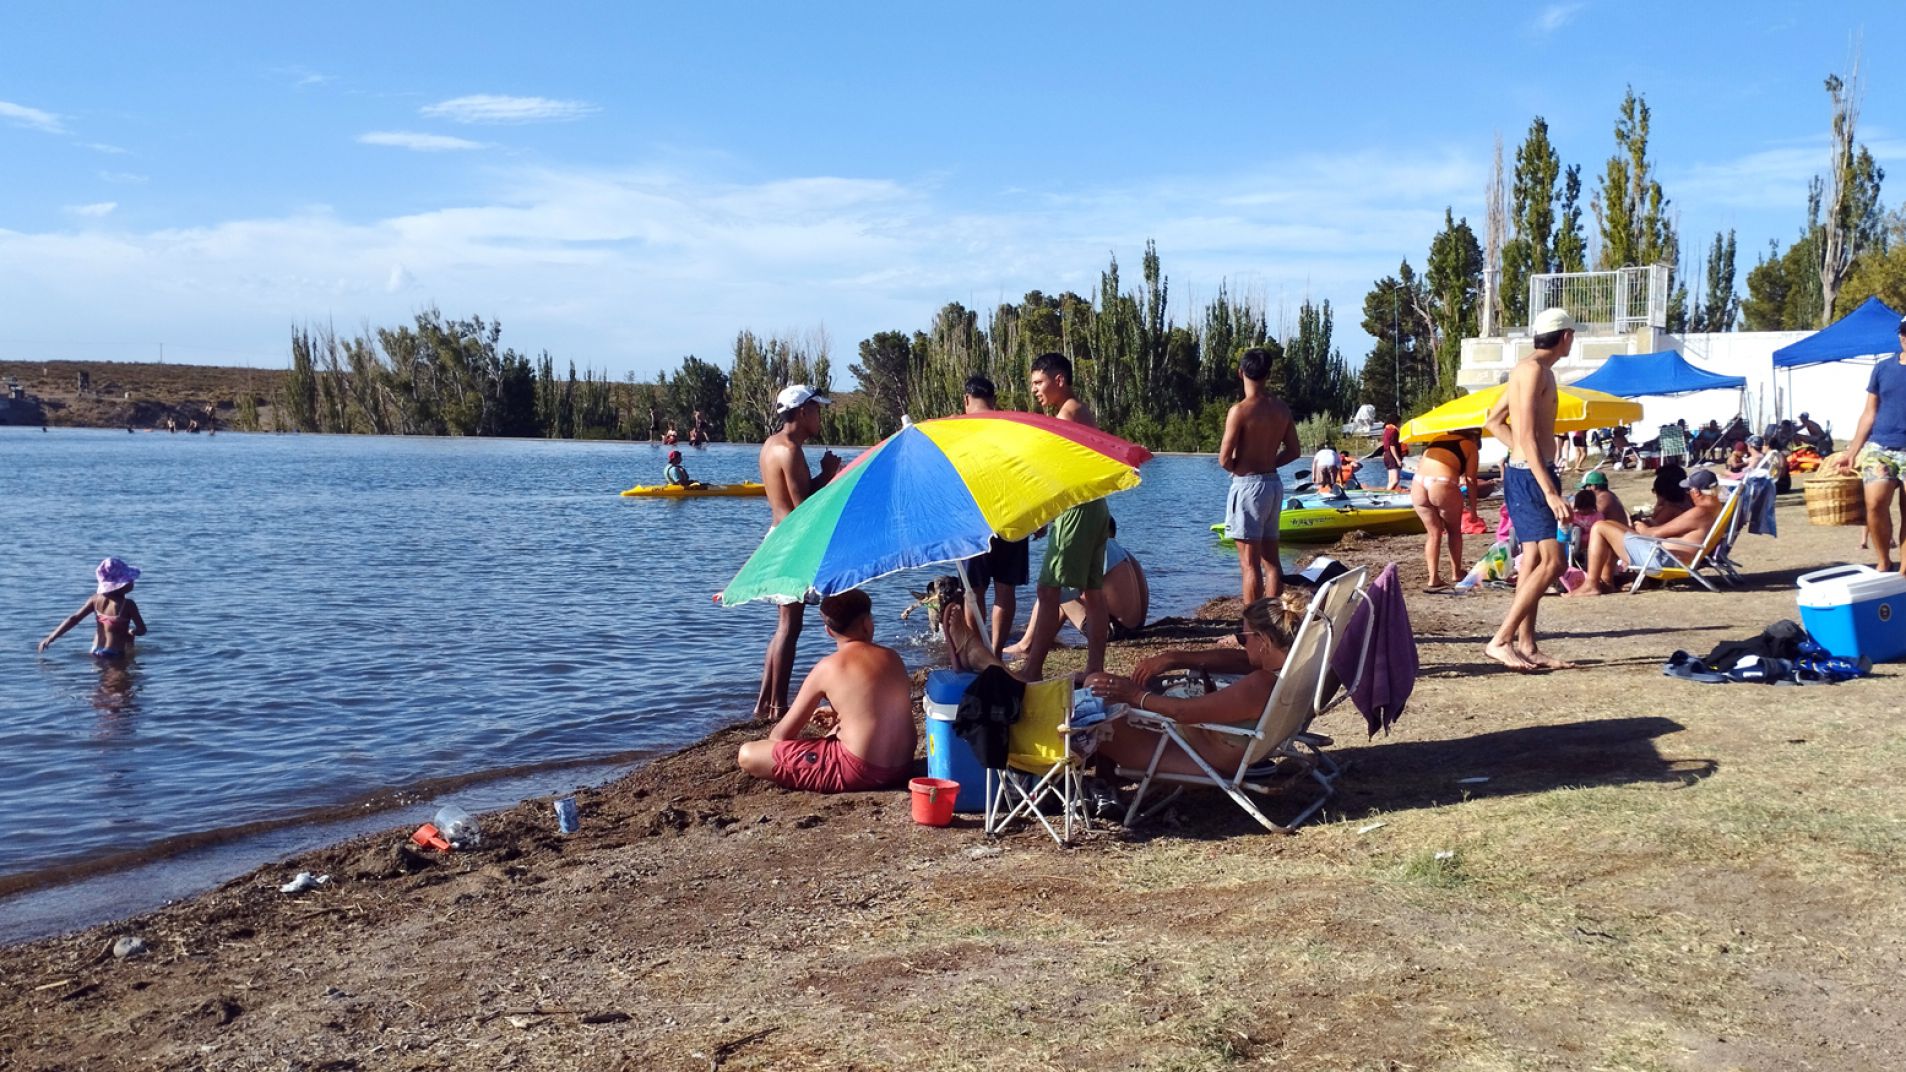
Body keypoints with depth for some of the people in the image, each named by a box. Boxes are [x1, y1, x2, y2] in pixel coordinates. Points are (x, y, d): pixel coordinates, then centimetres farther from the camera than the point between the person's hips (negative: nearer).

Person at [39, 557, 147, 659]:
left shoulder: (96, 599, 0)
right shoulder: (128, 604, -16)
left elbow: (73, 618, 0)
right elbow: (142, 630, -11)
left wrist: (50, 638, 3)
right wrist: (131, 631, 13)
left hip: (95, 653, 7)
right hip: (115, 656, -7)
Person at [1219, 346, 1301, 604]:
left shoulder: (1240, 410, -15)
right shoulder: (1281, 408, 5)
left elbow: (1225, 459, -15)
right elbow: (1294, 450, 12)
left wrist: (1239, 469, 4)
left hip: (1248, 485, -7)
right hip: (1274, 483, 7)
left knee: (1250, 563, -4)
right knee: (1271, 560, 13)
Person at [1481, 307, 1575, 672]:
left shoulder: (1534, 369, 18)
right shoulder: (1534, 369, -13)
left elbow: (1494, 421, 26)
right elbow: (1527, 437, -21)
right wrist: (1550, 492, -25)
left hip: (1526, 472, 10)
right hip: (1529, 476, -10)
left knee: (1533, 561, 11)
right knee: (1553, 562, -13)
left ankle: (1526, 646, 15)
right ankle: (1501, 641, -14)